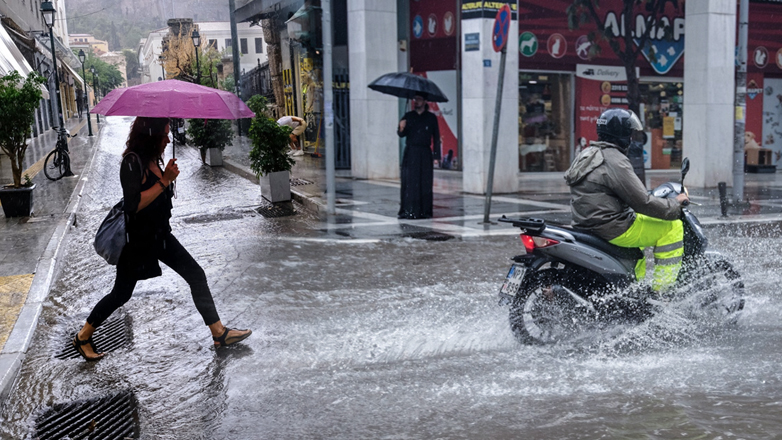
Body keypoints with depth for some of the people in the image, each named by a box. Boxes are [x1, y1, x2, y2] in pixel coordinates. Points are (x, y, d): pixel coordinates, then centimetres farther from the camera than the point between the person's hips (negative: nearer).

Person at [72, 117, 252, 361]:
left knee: (196, 275, 3)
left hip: (160, 235, 8)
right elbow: (134, 204, -30)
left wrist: (169, 177, -2)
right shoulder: (132, 162, -22)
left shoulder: (153, 160, 4)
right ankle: (83, 337, 28)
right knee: (121, 293, 7)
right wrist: (163, 181, -26)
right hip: (137, 241, -8)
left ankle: (219, 332, 9)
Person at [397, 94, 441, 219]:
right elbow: (401, 135, 4)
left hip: (425, 154, -1)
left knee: (425, 183, -1)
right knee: (409, 182, -4)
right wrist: (401, 129, -19)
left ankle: (425, 211, 5)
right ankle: (408, 211, -1)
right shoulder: (408, 116, 8)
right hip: (410, 153, 1)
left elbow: (436, 137, 5)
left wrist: (436, 156, -1)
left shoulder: (431, 117, 4)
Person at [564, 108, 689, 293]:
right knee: (672, 227, -4)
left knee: (643, 223, 35)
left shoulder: (588, 154, 13)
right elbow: (642, 202, -19)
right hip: (611, 228, -10)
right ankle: (662, 288, -2)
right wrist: (675, 204, -4)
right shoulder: (615, 161, -17)